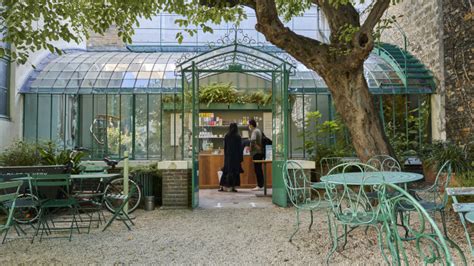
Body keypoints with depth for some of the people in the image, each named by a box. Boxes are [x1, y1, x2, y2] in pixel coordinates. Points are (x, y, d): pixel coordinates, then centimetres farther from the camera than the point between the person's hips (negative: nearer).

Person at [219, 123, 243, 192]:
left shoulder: (226, 136, 1)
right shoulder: (238, 137, -8)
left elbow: (225, 147, 6)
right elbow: (240, 148, -6)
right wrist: (241, 158, -1)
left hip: (228, 156, 3)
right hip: (236, 157, -3)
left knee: (226, 171, 11)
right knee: (235, 171, 3)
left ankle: (222, 186, 8)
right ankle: (233, 187, 2)